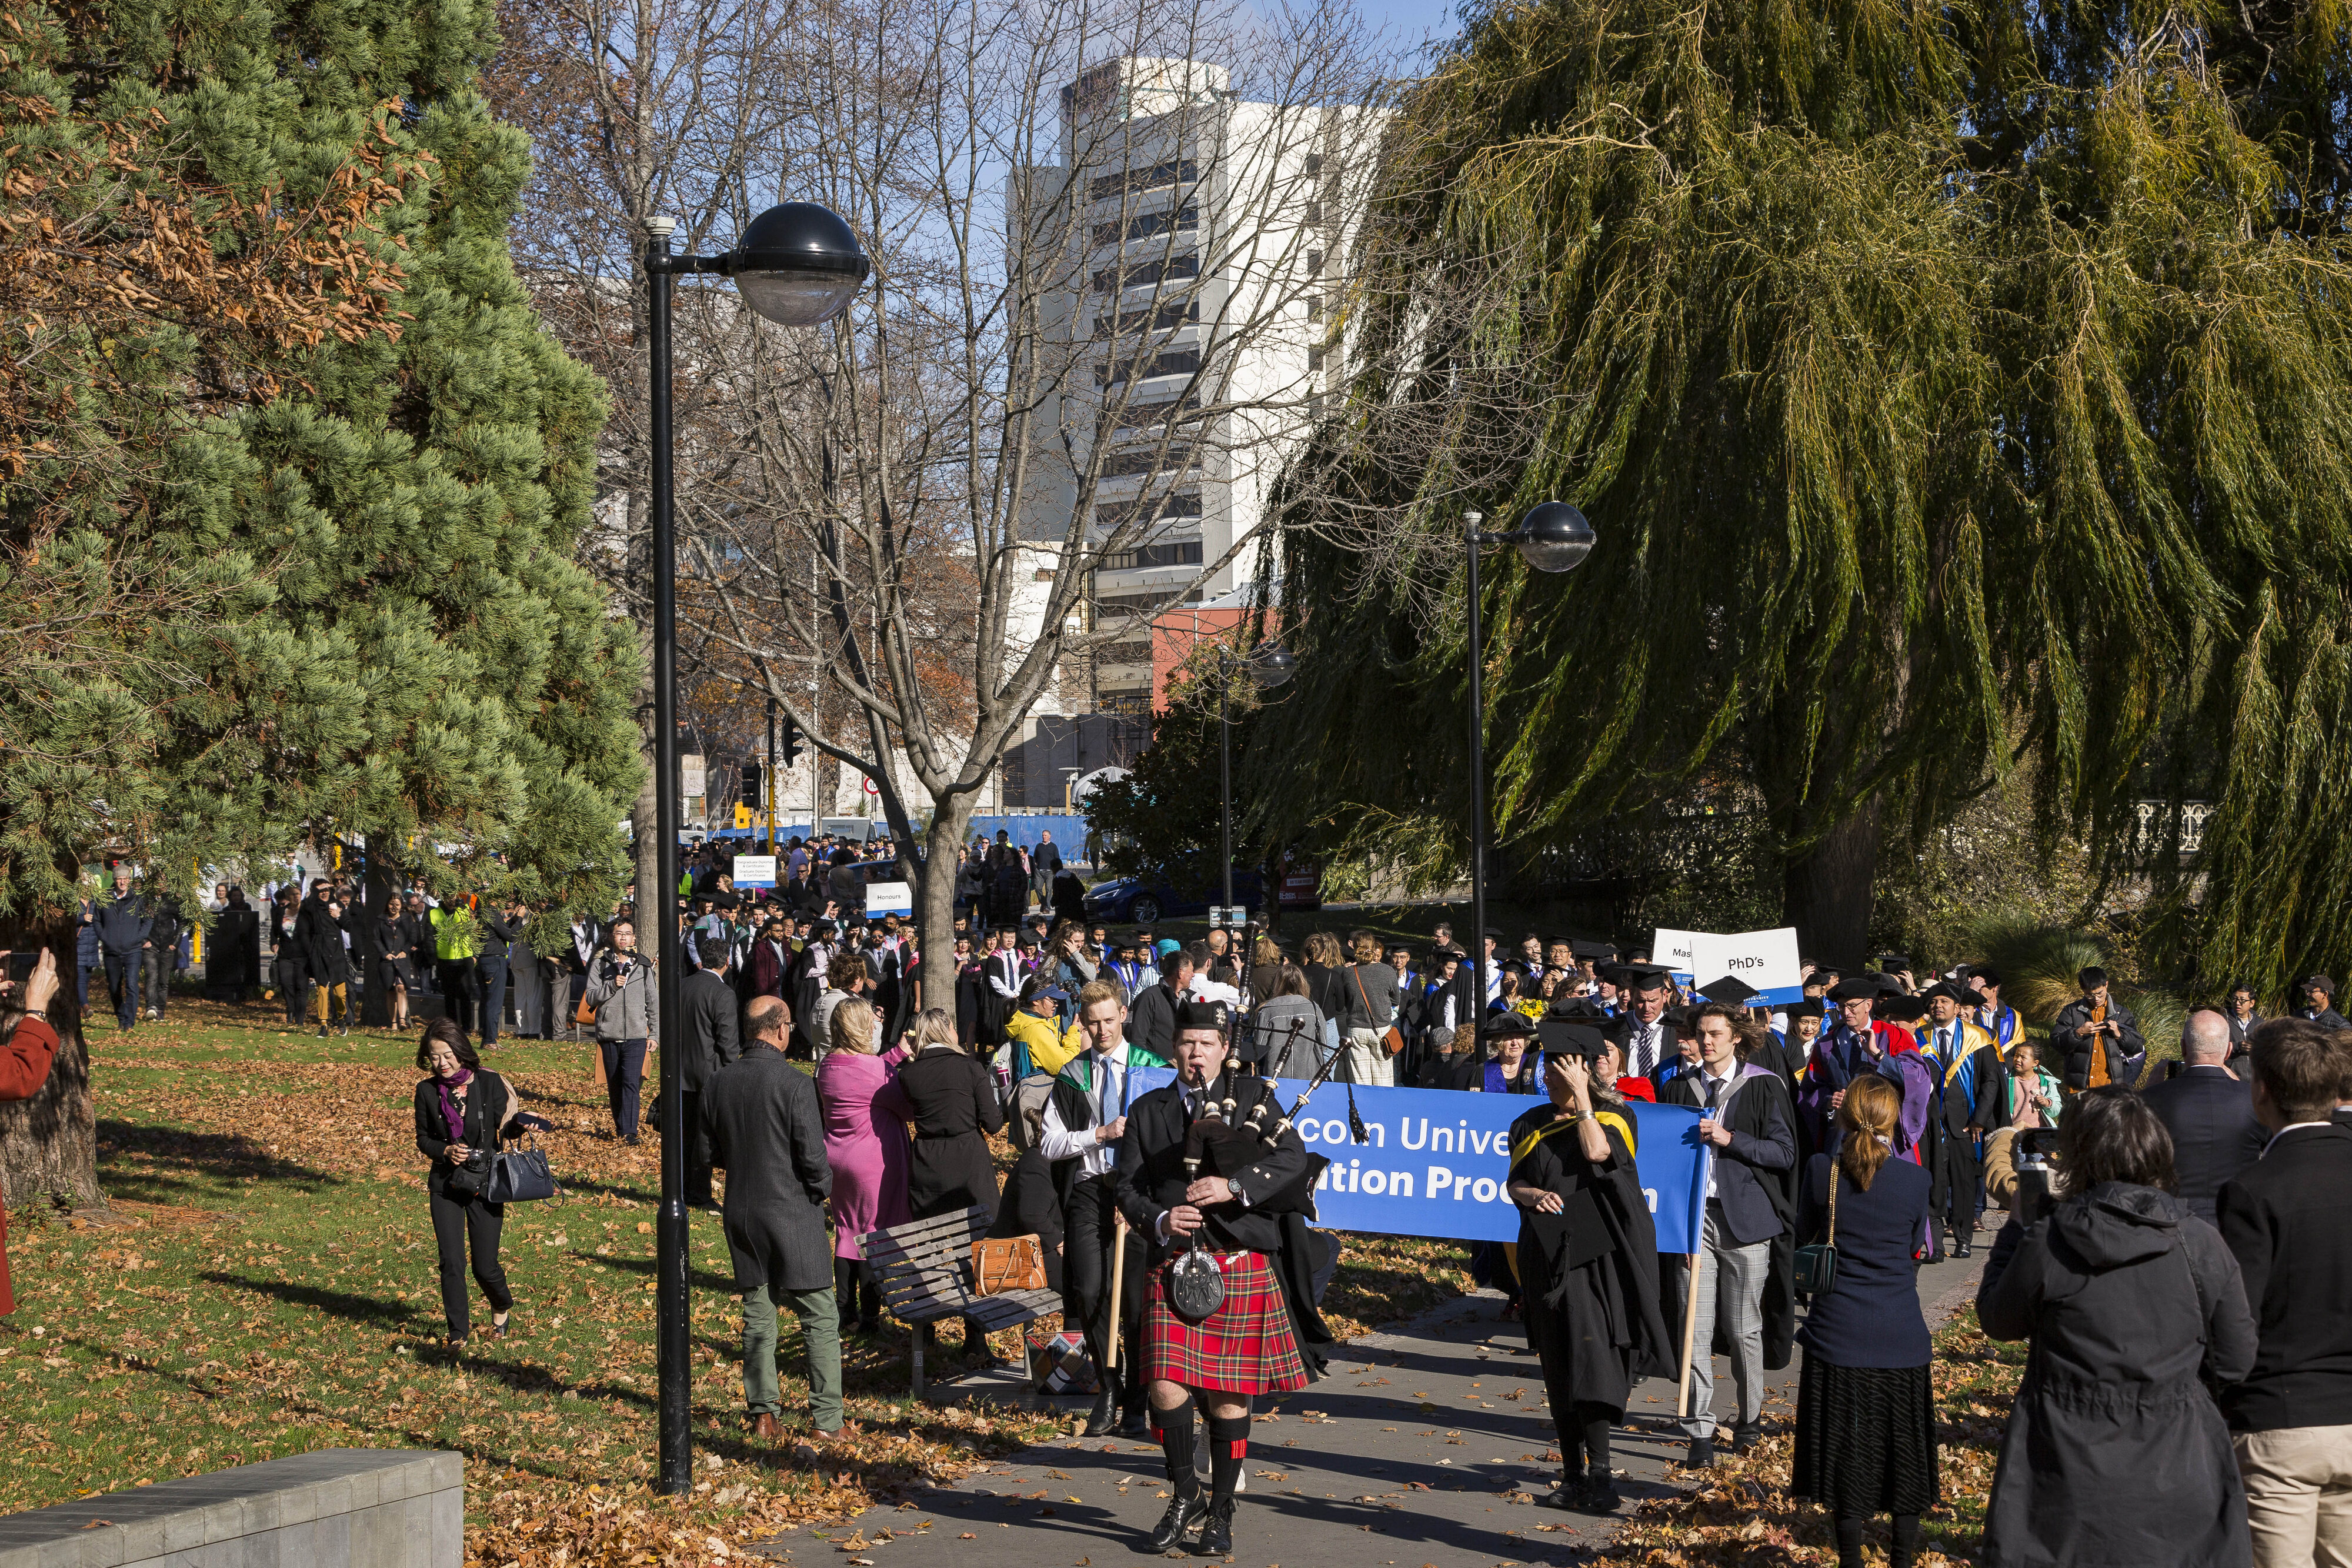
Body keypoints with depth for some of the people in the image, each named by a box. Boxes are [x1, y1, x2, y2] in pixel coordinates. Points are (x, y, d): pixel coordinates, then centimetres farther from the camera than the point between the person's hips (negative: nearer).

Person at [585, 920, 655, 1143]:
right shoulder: (601, 964, 5)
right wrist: (612, 985, -17)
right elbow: (591, 998, -2)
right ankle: (620, 1127, 24)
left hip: (636, 1035, -1)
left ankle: (629, 1133, -17)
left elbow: (653, 1002, 13)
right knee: (614, 1085, 10)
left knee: (631, 1083, -14)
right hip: (609, 1034, 1)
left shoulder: (644, 966, 8)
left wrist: (655, 1033, 9)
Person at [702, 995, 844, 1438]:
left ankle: (763, 1413, 16)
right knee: (820, 1318, 4)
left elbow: (709, 1152, 9)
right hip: (793, 1212, -5)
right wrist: (823, 1187, 2)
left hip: (741, 1214, 5)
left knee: (757, 1316, 14)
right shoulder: (794, 1083, -17)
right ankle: (826, 1418, 4)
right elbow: (813, 1156, -16)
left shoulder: (718, 1083, 0)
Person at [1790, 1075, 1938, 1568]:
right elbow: (1912, 1250, 8)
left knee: (1846, 1450, 8)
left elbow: (1804, 1238, 6)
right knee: (1902, 1446, 14)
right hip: (1901, 1335, 1)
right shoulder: (1915, 1180, -7)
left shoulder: (1820, 1171, -9)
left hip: (1838, 1334, -1)